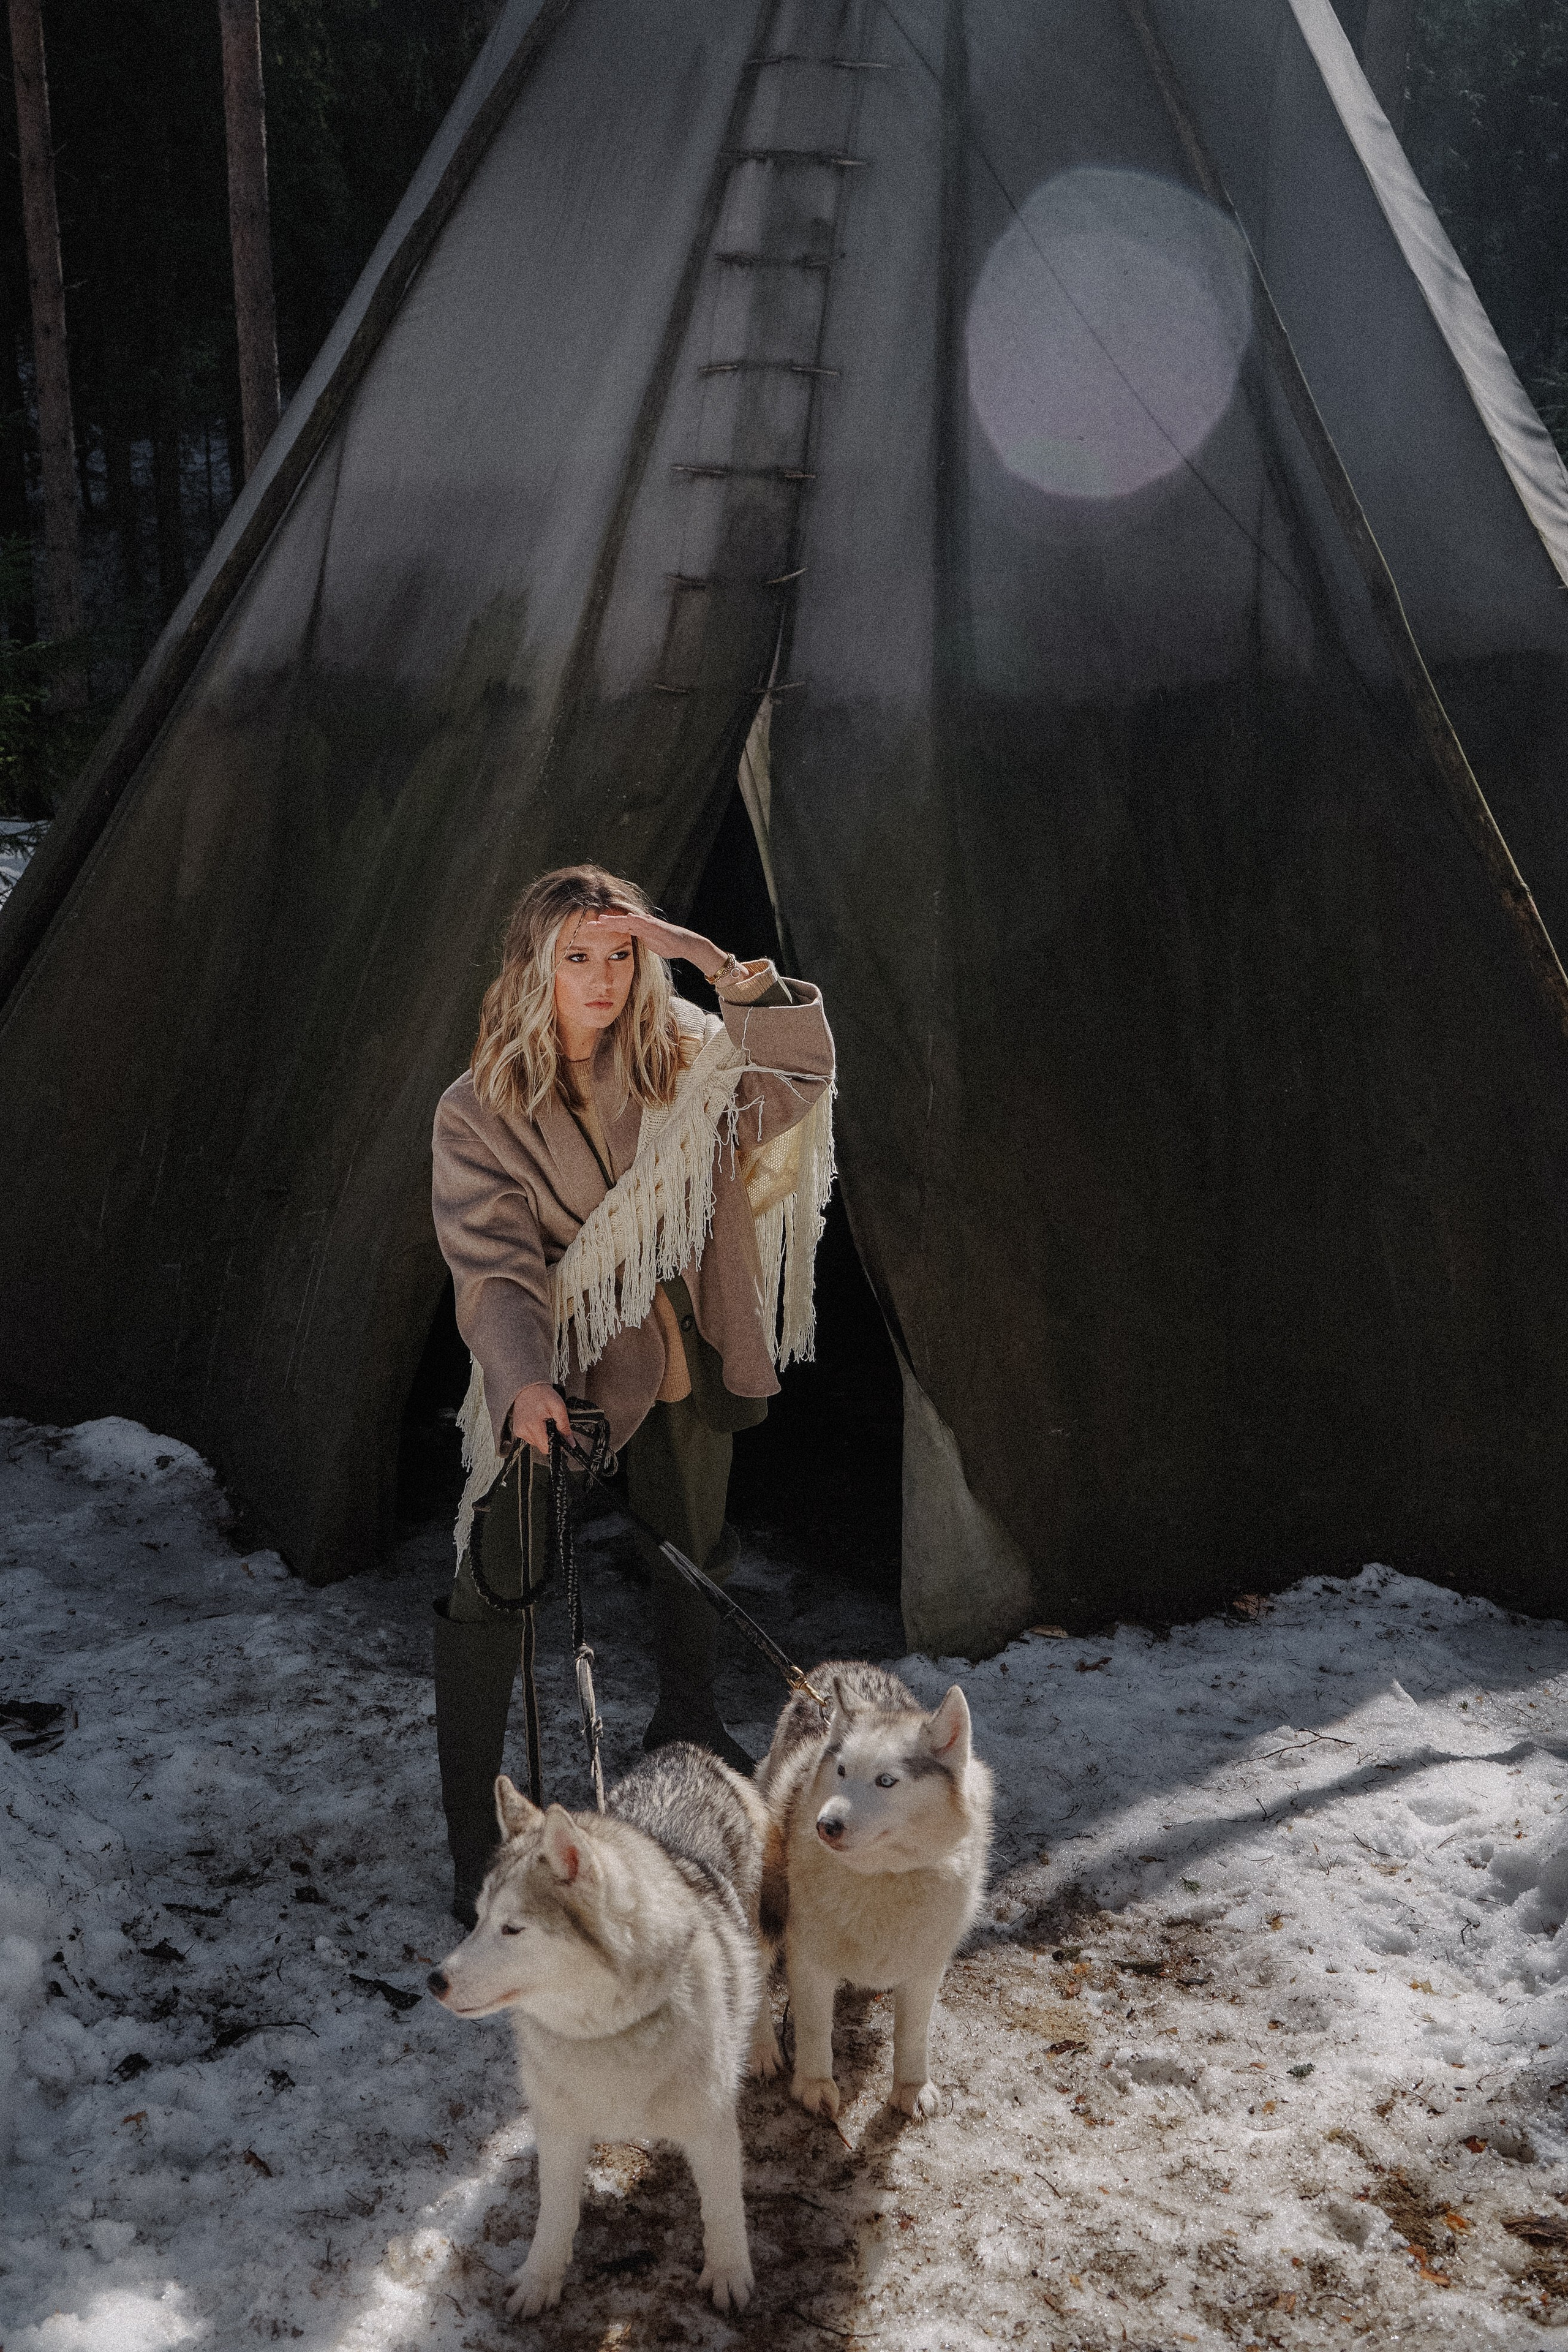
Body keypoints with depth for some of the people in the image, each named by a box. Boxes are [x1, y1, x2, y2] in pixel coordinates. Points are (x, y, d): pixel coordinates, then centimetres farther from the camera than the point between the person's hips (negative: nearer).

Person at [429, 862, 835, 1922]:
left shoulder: (680, 1059, -5)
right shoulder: (480, 1110, -13)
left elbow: (802, 1072, -18)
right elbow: (493, 1265, -19)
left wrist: (725, 965, -29)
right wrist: (523, 1380, -35)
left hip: (678, 1355, 4)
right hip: (554, 1368, -3)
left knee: (695, 1548, 21)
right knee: (497, 1586, -10)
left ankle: (689, 1723, 49)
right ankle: (475, 1836, 2)